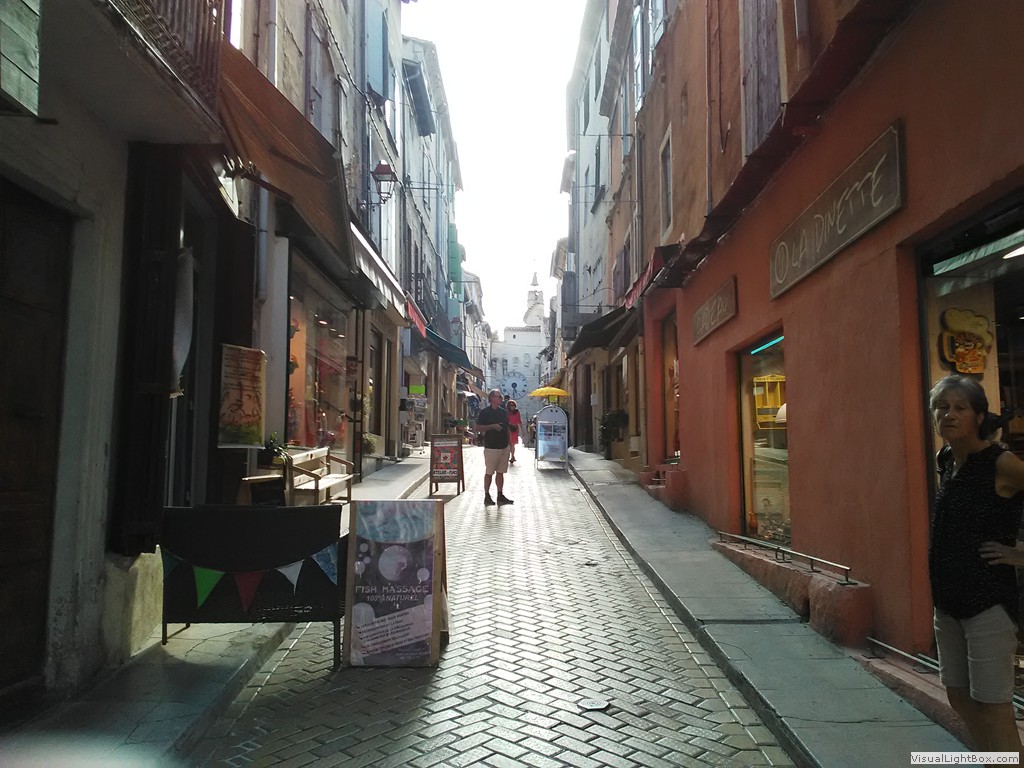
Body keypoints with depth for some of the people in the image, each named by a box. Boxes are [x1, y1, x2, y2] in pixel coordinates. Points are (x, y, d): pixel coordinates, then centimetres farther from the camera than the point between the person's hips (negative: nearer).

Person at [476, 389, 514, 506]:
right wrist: (493, 426, -19)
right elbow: (478, 428, -9)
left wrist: (508, 443, 14)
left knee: (501, 472, 9)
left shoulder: (504, 412, 13)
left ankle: (500, 495, 15)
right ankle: (487, 496, 8)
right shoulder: (484, 412, -5)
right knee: (489, 472, 0)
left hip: (504, 447, 6)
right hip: (491, 447, -6)